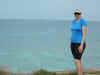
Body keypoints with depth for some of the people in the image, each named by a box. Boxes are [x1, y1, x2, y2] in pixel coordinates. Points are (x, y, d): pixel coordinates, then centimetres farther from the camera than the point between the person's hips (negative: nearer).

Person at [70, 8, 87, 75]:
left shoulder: (83, 21, -13)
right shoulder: (73, 21, 12)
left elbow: (84, 34, -18)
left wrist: (81, 45, -24)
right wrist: (72, 44, 17)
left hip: (80, 43, -8)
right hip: (73, 43, 9)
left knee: (77, 61, -13)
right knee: (78, 61, 11)